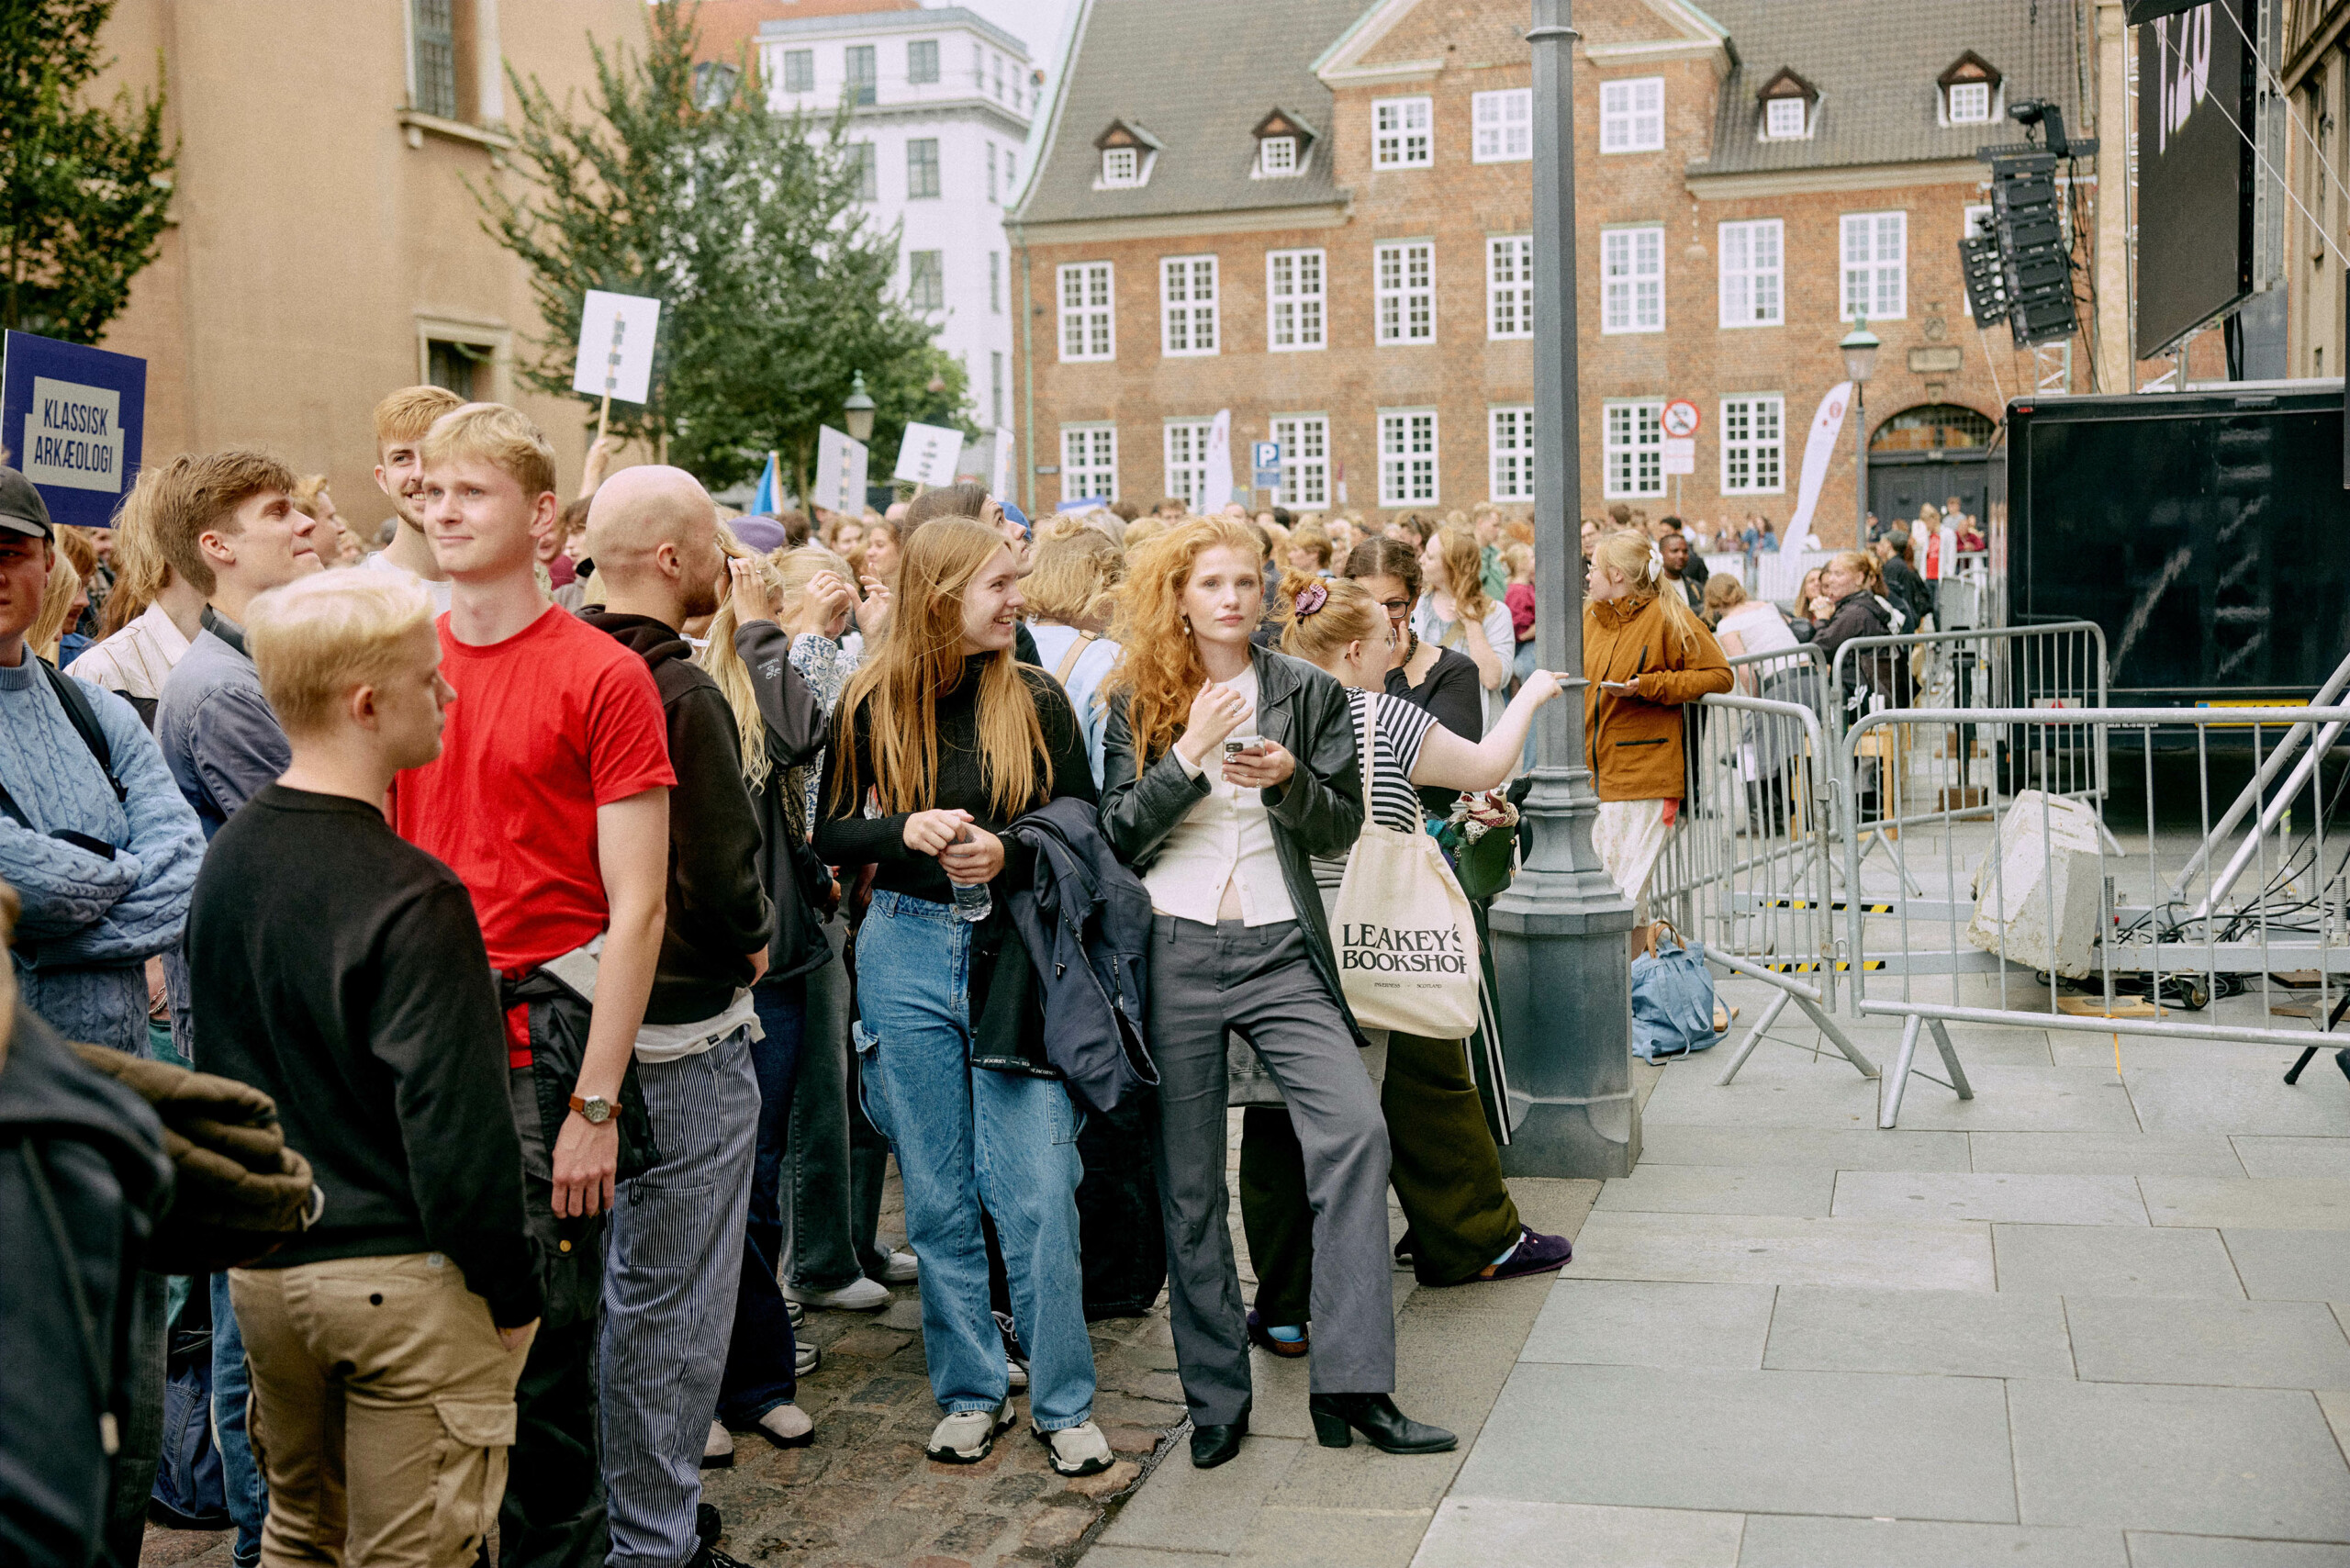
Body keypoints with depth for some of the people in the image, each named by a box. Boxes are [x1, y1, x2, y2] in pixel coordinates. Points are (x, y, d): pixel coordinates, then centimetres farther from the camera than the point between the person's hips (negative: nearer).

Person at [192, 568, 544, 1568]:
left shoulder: (226, 858, 3)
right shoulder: (411, 898, -22)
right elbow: (456, 1122, -23)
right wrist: (511, 1290, -12)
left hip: (261, 1262, 8)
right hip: (401, 1279, -8)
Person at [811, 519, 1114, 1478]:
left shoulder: (1036, 699, 1)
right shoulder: (873, 705, 1)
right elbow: (830, 836, 7)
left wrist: (1007, 851, -14)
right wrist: (907, 831, -13)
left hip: (1015, 956, -1)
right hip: (907, 956, 1)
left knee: (1037, 1193, -3)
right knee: (938, 1196, 9)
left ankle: (1063, 1404, 11)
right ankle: (970, 1392, 23)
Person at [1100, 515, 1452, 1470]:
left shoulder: (1311, 694, 8)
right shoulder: (1136, 702, 7)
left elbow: (1341, 829, 6)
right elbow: (1116, 833, -1)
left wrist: (1288, 779, -13)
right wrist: (1190, 754, -13)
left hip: (1280, 949, 0)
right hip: (1172, 951, 0)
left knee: (1354, 1130, -18)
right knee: (1188, 1181, 4)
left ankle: (1350, 1385, -11)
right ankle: (1216, 1397, 17)